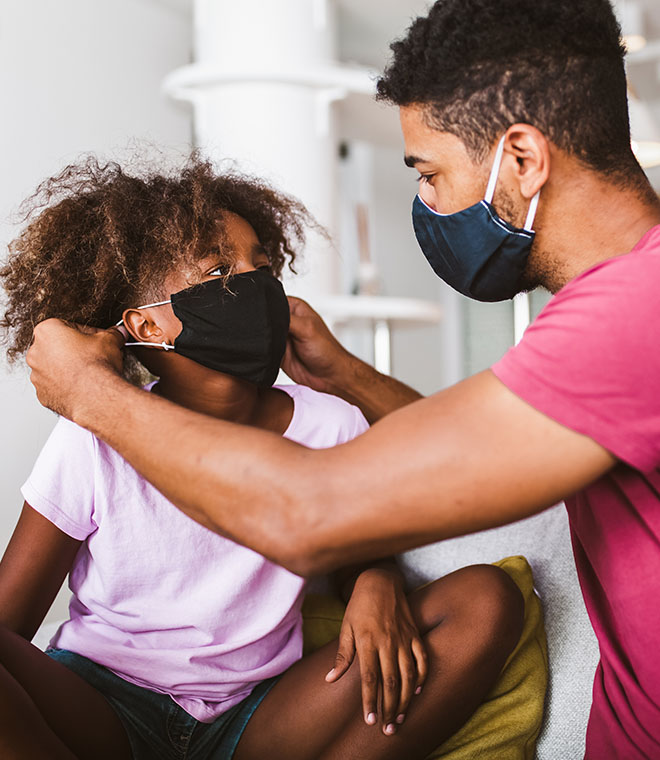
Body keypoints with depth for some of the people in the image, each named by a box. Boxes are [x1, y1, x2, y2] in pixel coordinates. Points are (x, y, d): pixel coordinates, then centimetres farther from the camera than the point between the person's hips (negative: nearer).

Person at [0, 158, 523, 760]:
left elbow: (361, 553, 12)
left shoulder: (331, 426, -4)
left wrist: (377, 582, -12)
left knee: (488, 598, -13)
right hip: (100, 707, -2)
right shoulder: (95, 443, -12)